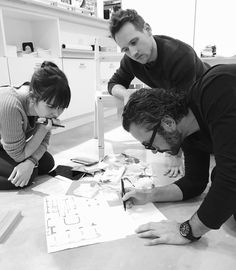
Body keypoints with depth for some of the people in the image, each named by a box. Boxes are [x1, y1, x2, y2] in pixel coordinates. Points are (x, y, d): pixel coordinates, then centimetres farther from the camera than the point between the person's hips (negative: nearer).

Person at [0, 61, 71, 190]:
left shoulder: (44, 102, -20)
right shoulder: (11, 107, -40)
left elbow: (43, 141, -11)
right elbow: (19, 155, -28)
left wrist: (30, 162, -29)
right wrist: (44, 128, -34)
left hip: (11, 145, 6)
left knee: (48, 163, -5)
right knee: (28, 176, -24)